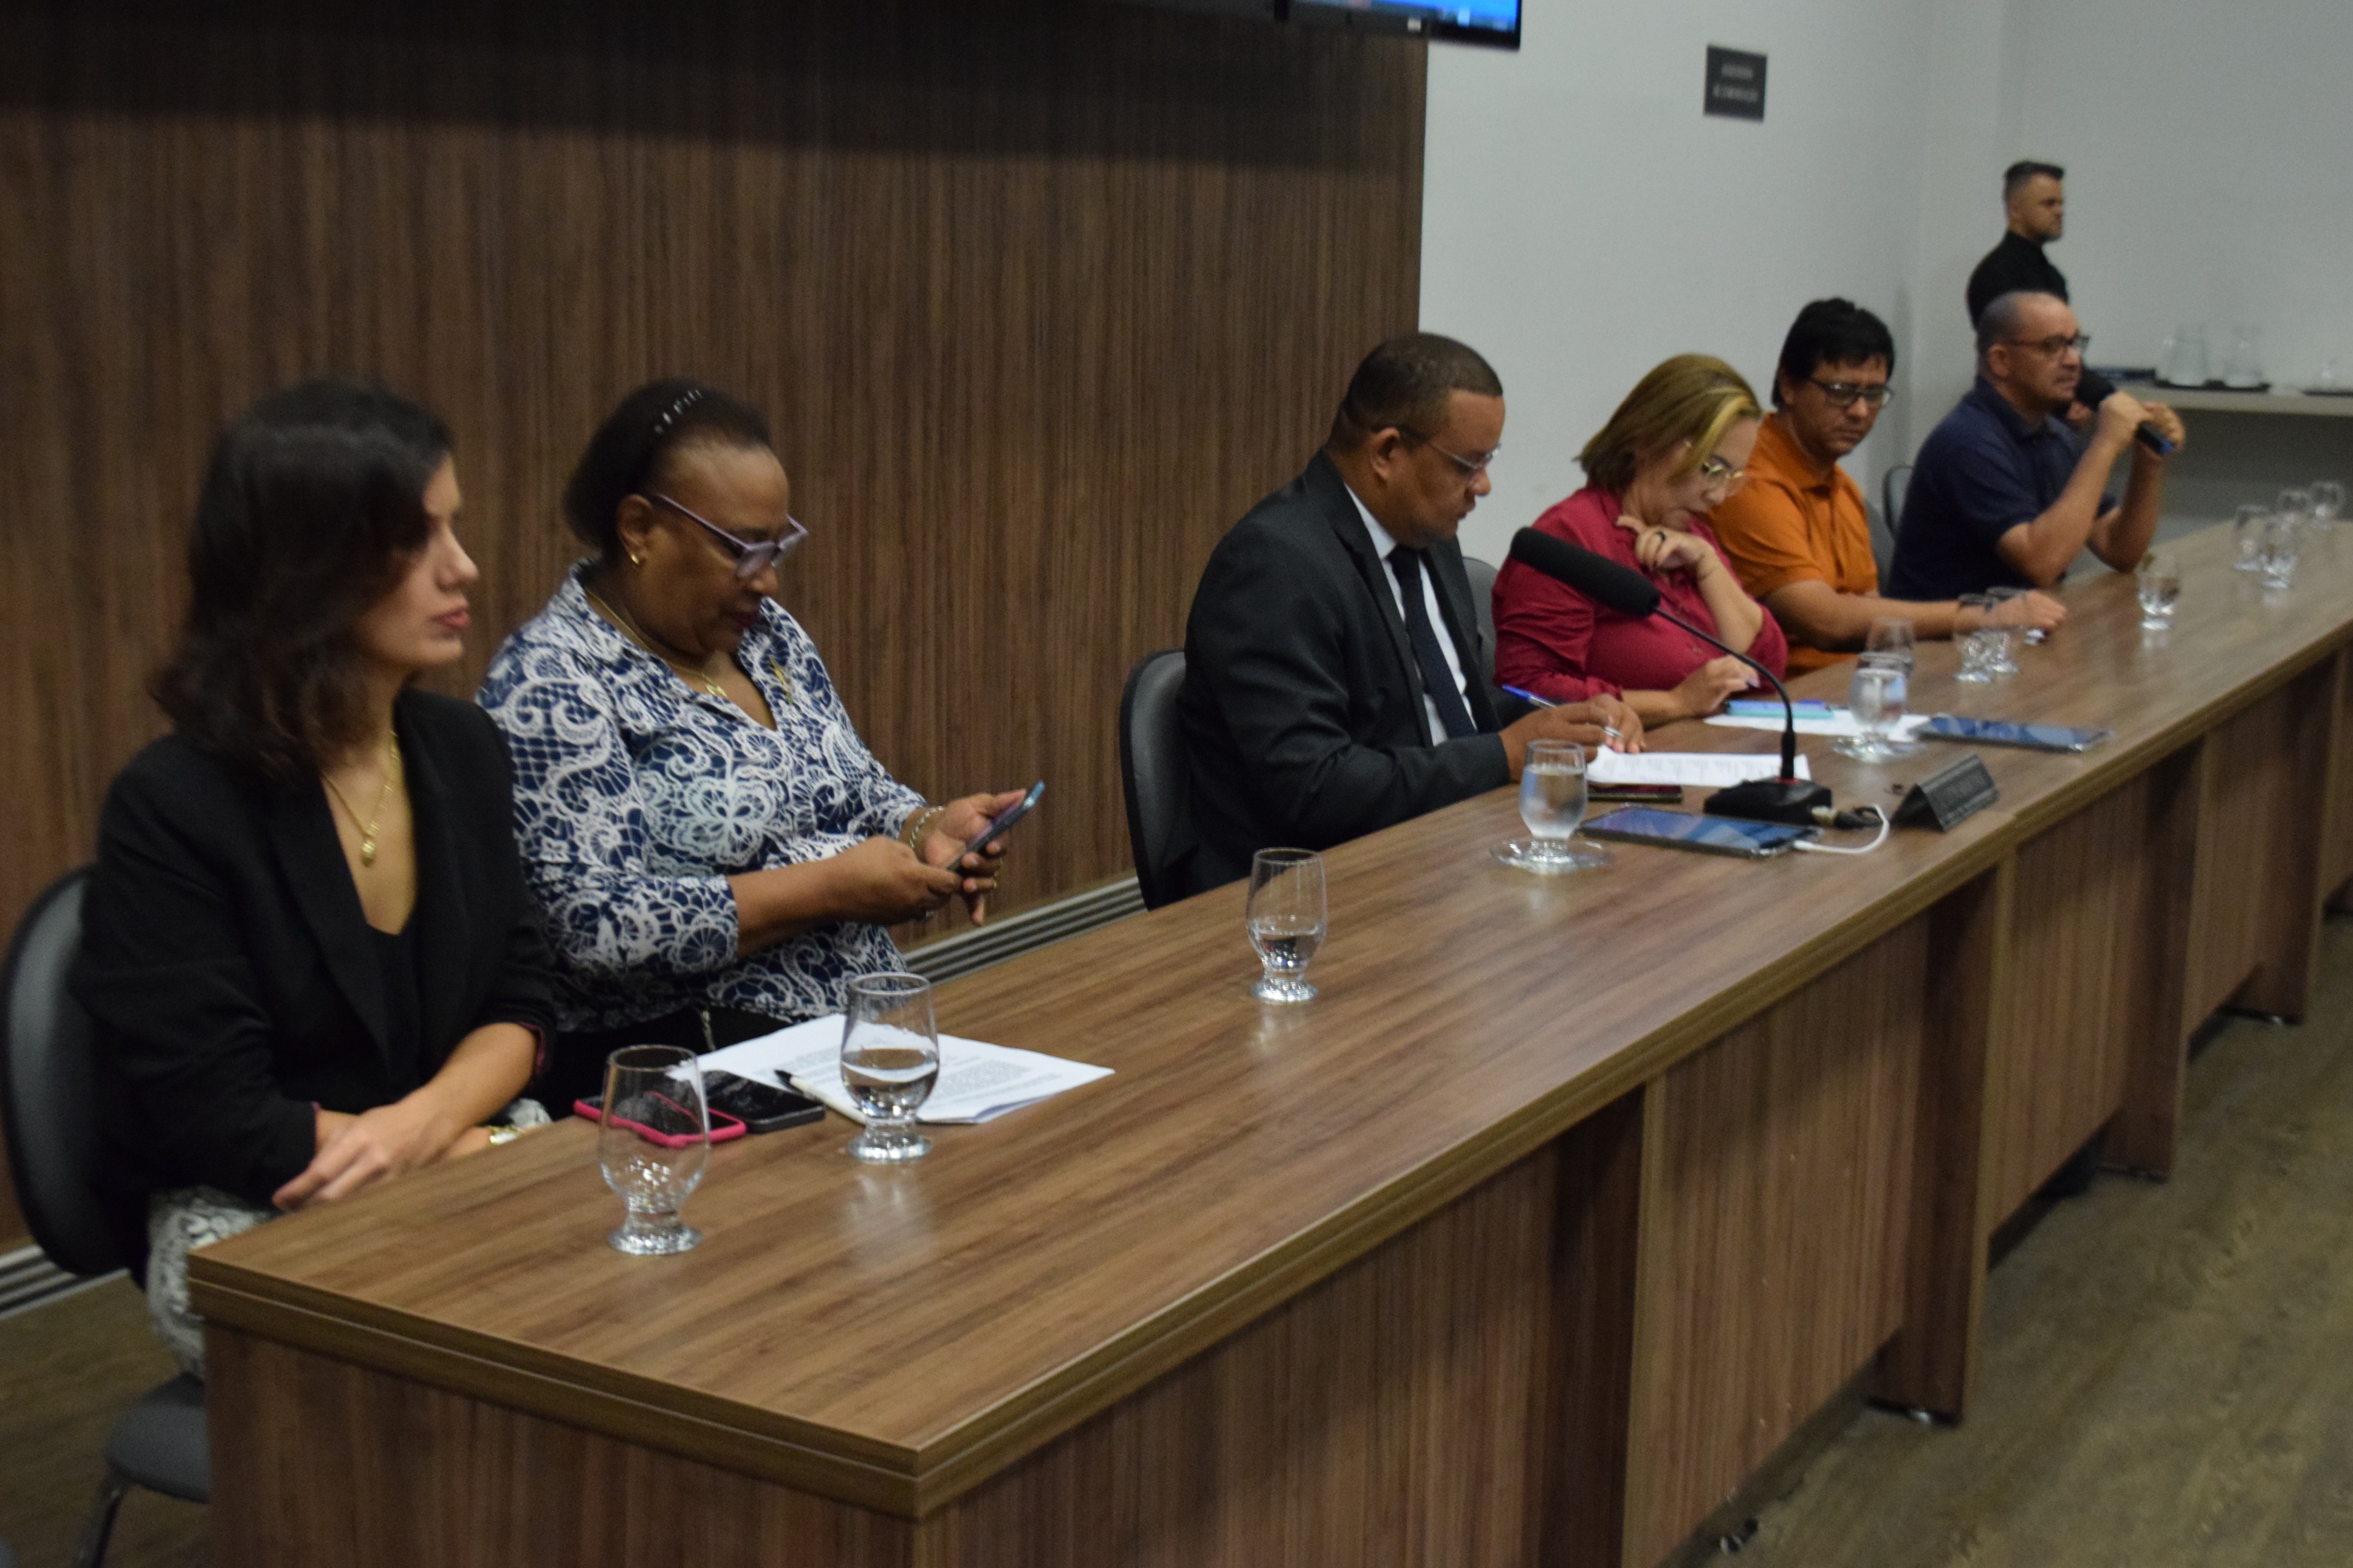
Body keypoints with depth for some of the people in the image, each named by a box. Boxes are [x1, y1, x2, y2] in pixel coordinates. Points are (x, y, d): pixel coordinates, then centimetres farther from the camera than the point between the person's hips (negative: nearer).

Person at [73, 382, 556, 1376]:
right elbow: (221, 1121, -14)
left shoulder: (461, 750, 6)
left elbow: (518, 1002, 8)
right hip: (248, 1232, -6)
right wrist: (470, 1146, -14)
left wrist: (424, 1121, -13)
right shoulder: (171, 808, -14)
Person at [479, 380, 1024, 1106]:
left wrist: (928, 828, 1)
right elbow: (596, 928, -20)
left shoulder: (768, 634, 14)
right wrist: (829, 888, -18)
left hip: (869, 1023, 8)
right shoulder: (548, 681, -11)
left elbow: (861, 794, 25)